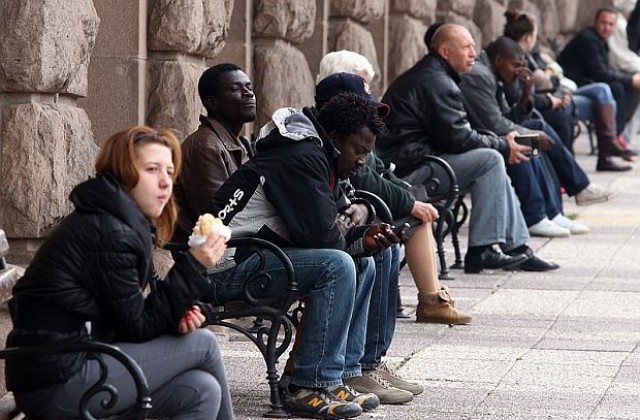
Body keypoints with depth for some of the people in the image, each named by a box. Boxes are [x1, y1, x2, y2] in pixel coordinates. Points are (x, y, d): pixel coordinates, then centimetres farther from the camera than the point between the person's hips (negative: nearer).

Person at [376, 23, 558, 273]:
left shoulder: (424, 75, 21)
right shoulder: (436, 82, -15)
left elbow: (455, 132, 19)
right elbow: (458, 138, -19)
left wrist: (501, 143, 6)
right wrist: (503, 146, -6)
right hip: (410, 170, -11)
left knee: (493, 159, 14)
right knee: (490, 160, -16)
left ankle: (518, 248, 11)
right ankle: (480, 251, -14)